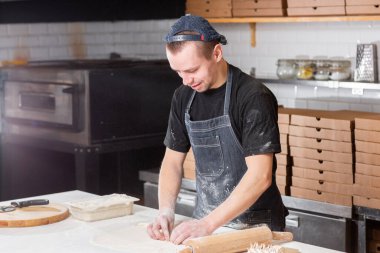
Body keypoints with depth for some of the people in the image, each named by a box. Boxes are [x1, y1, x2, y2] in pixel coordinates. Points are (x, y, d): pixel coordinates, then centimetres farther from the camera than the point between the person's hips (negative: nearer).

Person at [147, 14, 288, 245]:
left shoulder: (254, 97, -19)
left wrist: (208, 224, -28)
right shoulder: (183, 97, 0)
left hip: (255, 225, -5)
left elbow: (260, 176, -24)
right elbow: (173, 160, 6)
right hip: (206, 220, 5)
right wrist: (166, 211, -10)